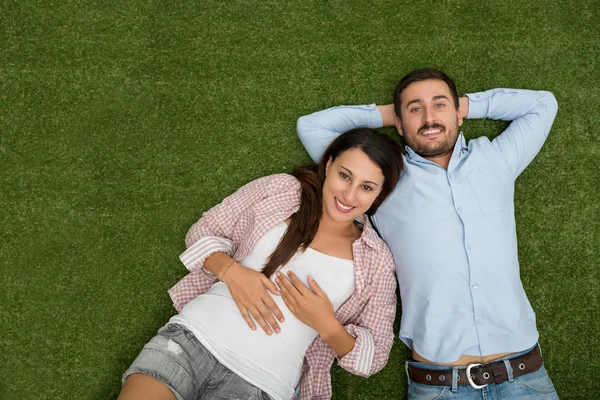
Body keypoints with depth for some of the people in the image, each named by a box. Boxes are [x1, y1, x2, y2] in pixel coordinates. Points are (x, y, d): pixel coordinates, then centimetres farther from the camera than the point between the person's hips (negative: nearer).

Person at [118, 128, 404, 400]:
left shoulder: (376, 262, 5)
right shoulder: (280, 189, 5)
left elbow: (374, 356, 7)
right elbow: (202, 232, 8)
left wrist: (326, 324, -12)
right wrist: (232, 272, -11)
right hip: (194, 337, 1)